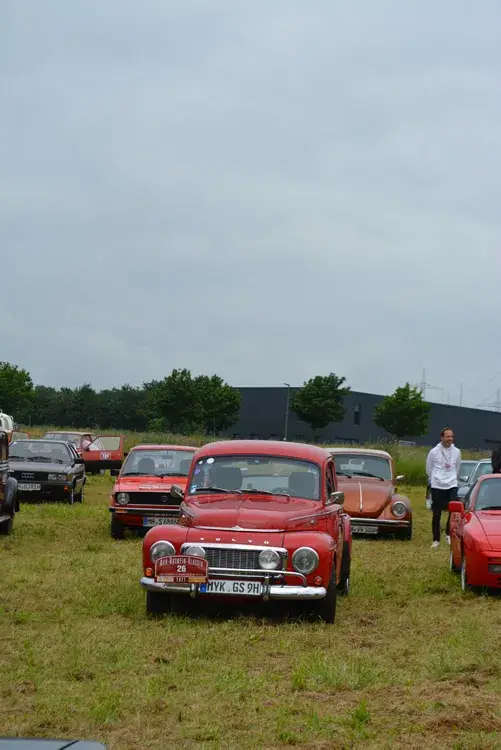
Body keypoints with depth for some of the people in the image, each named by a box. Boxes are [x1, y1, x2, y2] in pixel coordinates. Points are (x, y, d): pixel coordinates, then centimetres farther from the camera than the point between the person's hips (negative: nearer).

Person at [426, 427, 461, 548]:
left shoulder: (456, 452, 2)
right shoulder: (434, 452, -5)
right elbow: (429, 469, 8)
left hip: (452, 486, 2)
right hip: (437, 486, -2)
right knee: (437, 514, 3)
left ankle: (449, 534, 8)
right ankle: (436, 540, 11)